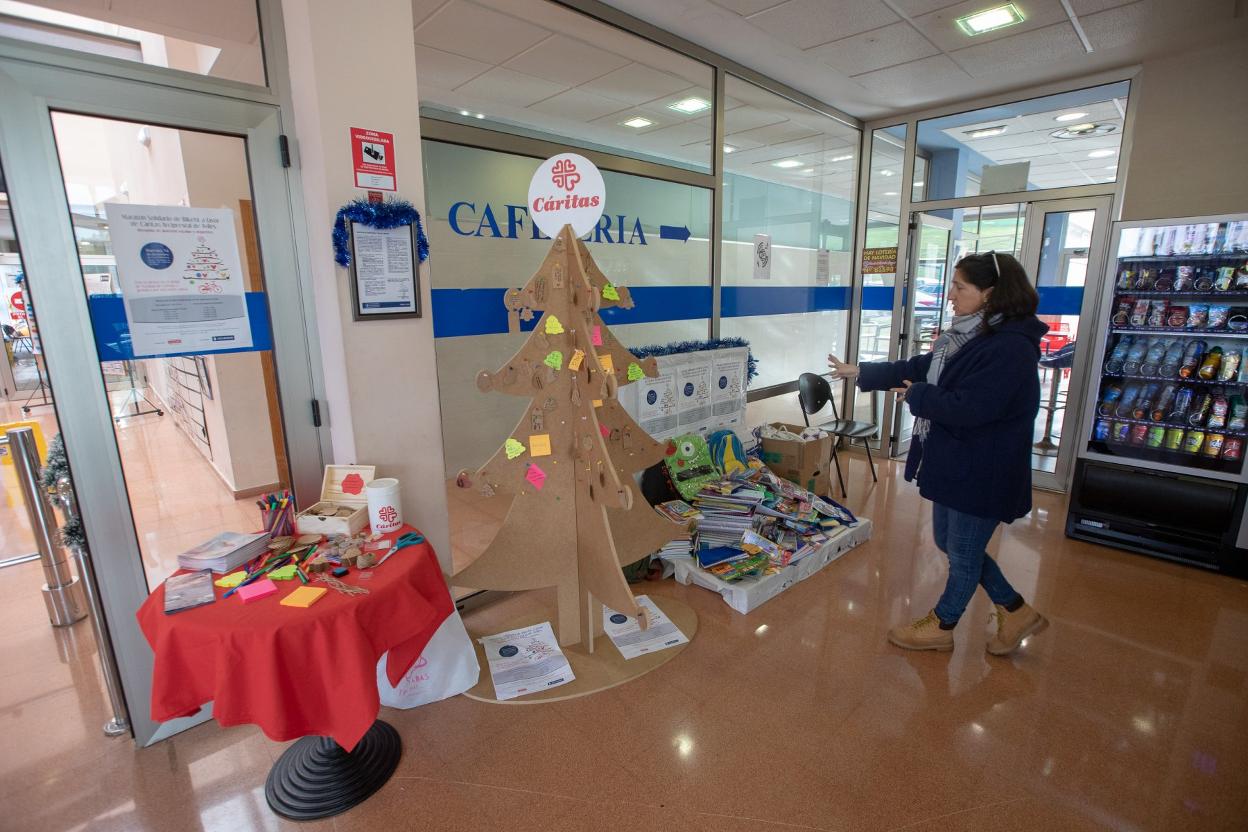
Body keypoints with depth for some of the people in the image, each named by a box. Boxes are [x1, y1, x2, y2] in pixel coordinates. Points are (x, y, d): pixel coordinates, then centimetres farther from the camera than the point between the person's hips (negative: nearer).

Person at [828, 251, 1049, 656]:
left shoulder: (1010, 348, -24)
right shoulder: (966, 336, 6)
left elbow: (968, 409, -29)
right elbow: (917, 368, 12)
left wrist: (918, 396, -13)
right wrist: (860, 372, 10)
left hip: (982, 474, -10)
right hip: (954, 464, 10)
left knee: (964, 553, 11)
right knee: (950, 543, 21)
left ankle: (941, 628, 32)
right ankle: (1017, 612, 38)